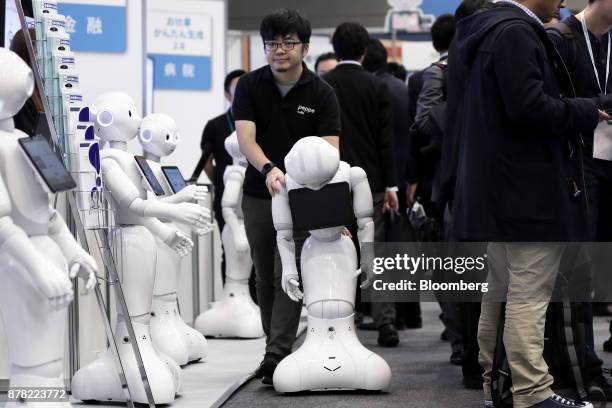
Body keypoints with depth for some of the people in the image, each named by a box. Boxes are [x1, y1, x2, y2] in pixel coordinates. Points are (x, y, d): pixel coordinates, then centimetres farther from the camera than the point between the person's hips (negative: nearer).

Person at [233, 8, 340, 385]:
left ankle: (277, 356, -13)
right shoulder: (250, 86, -2)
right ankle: (276, 348, 23)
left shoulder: (321, 93, -6)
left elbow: (329, 149, -14)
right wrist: (268, 169, -34)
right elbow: (246, 138, -14)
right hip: (258, 194, 3)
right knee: (266, 278, 10)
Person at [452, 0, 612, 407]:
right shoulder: (516, 33, -16)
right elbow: (528, 107, -24)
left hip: (498, 188, 10)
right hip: (527, 192, -10)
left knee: (498, 293, 14)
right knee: (530, 294, -8)